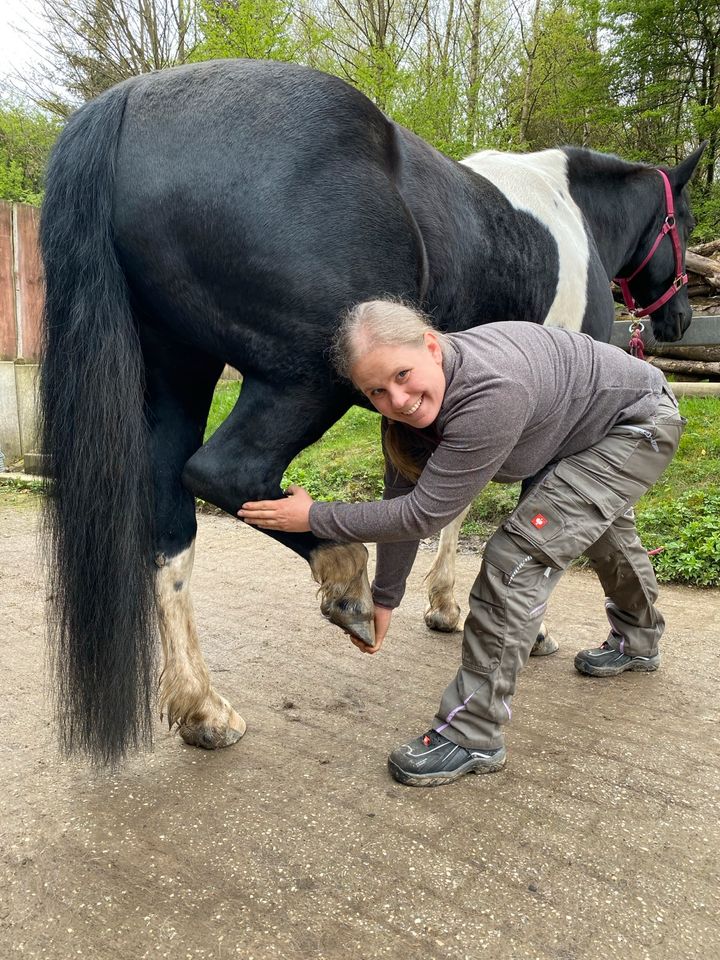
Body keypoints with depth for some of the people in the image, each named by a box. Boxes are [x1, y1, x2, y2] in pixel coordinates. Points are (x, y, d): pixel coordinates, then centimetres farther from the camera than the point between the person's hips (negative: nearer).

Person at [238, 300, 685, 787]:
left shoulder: (491, 392, -43)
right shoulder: (407, 405, -18)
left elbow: (424, 514, -37)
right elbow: (404, 500, -8)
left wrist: (313, 517, -31)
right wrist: (385, 597, -3)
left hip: (641, 424, -9)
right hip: (576, 427, 9)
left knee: (520, 550, -21)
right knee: (600, 525, 31)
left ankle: (472, 735, -9)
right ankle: (637, 642, 62)